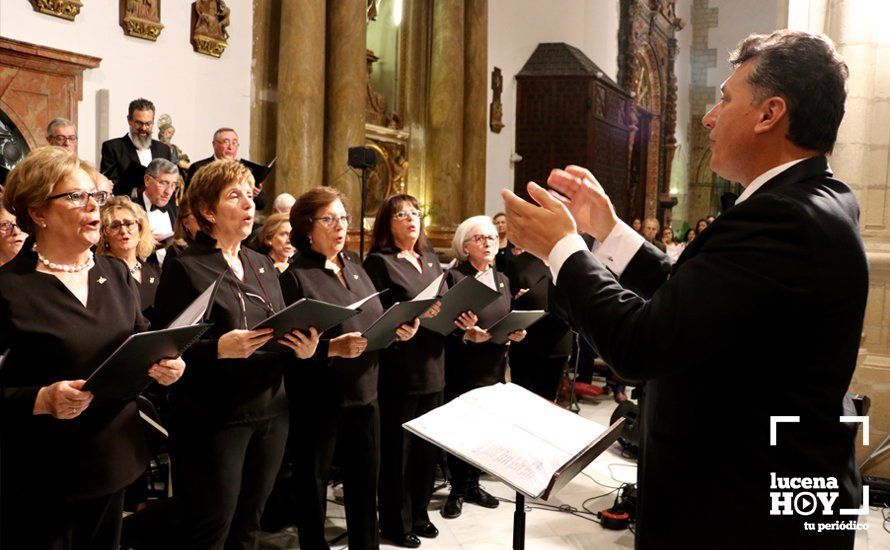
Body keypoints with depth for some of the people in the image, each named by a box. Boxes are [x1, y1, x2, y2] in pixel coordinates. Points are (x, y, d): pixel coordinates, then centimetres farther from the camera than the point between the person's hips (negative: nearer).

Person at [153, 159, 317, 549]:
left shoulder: (263, 265, 13)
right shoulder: (184, 268, -7)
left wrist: (302, 350, -6)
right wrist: (219, 349, -28)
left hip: (271, 414, 6)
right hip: (214, 419, -6)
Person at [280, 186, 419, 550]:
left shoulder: (354, 264, 11)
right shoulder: (294, 275, -11)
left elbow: (377, 320, 15)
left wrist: (400, 330, -4)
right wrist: (332, 348, -29)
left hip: (364, 392, 6)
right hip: (317, 398, -6)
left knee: (365, 478, 15)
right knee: (312, 482, 8)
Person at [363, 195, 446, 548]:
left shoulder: (430, 258, 15)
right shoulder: (379, 261, -7)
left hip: (432, 364, 7)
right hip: (399, 367, -7)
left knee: (426, 444, 15)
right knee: (396, 447, 3)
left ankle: (418, 513, 30)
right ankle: (395, 522, 17)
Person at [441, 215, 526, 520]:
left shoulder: (502, 280, 12)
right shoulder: (454, 277, -7)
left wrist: (516, 333, -5)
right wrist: (467, 335, -29)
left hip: (494, 368, 5)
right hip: (462, 369, -5)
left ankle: (472, 484, 25)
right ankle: (457, 490, 17)